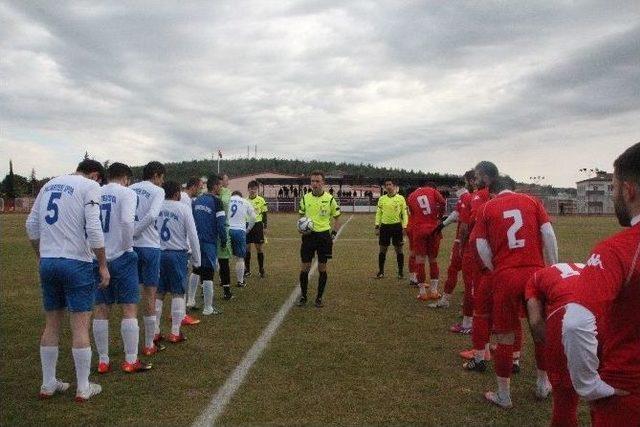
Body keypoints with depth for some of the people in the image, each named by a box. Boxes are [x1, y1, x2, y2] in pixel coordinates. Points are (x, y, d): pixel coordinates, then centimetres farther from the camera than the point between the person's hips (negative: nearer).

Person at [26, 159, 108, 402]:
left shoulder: (49, 185, 14)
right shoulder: (90, 186, -6)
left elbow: (31, 226, 15)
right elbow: (93, 230, -15)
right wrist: (103, 265, -8)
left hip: (47, 262, 6)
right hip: (76, 263, -6)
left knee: (52, 325, 15)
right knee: (80, 326, 2)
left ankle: (48, 384, 25)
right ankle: (83, 389, 11)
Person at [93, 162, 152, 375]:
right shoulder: (127, 193, -6)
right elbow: (127, 220, -21)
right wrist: (128, 245, -8)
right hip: (121, 256, -5)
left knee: (101, 309, 11)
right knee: (130, 308, 3)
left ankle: (103, 361, 19)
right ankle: (131, 361, 8)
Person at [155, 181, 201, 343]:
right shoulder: (183, 208, -7)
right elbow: (192, 235, -6)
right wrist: (196, 260, 2)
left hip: (158, 253, 3)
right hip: (177, 254, -3)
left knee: (158, 293, 11)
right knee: (178, 293, 5)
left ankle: (155, 332, 17)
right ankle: (175, 333, 8)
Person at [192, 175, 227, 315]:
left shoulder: (197, 201, 10)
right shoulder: (216, 202, -11)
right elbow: (221, 224, -15)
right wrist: (224, 241, -2)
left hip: (196, 241, 7)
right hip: (209, 242, -7)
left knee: (196, 271, 21)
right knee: (208, 274, -1)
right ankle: (208, 308, 5)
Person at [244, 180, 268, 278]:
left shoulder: (261, 200, 0)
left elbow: (264, 214, 4)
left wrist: (265, 227, 0)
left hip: (257, 225, -2)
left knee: (259, 248, 1)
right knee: (247, 248, 4)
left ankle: (261, 269, 13)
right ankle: (247, 270, 14)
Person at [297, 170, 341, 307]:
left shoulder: (330, 199, -4)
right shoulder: (305, 198, 2)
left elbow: (337, 218, 6)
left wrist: (334, 233, -4)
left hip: (324, 235, -1)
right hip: (308, 235, 1)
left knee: (322, 268, 5)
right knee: (304, 267, 2)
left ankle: (319, 297, 19)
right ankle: (303, 296, 18)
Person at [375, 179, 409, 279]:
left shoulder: (400, 198, 1)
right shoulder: (382, 199, 8)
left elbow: (404, 214, 1)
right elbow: (378, 213, 10)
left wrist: (404, 227, -6)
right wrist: (377, 226, 3)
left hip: (397, 226, -2)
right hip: (385, 226, 2)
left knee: (399, 249, 4)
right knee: (382, 249, 5)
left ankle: (400, 272, 14)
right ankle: (381, 271, 16)